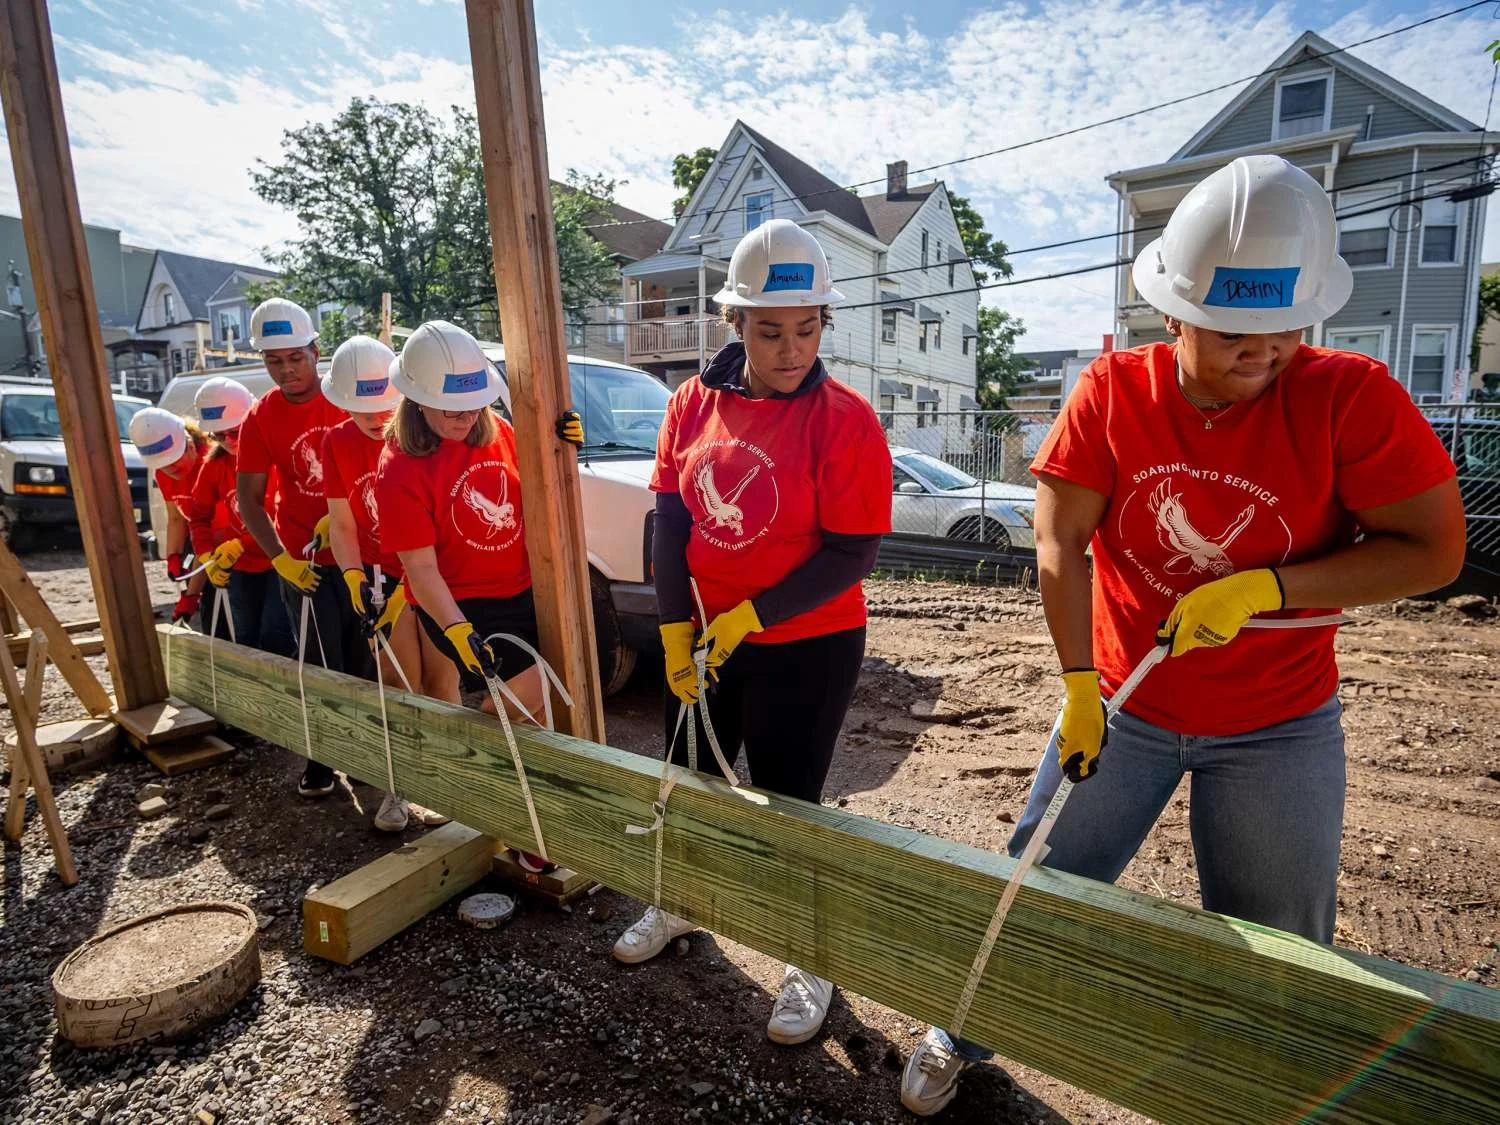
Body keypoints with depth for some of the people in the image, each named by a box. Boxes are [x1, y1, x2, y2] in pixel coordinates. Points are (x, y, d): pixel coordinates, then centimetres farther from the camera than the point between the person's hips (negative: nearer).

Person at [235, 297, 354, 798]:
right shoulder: (261, 418, -3)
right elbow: (248, 499, -3)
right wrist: (280, 558, -14)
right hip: (302, 560, -1)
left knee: (364, 655, 9)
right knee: (323, 664, 2)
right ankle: (322, 756, 17)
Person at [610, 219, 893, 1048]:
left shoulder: (844, 420, -15)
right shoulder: (694, 403, -2)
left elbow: (852, 554, -17)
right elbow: (671, 520, 0)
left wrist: (751, 617, -21)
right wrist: (675, 629, -5)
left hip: (806, 648, -5)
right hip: (701, 638, 5)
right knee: (688, 775, 21)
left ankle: (812, 964, 34)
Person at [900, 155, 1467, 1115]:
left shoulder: (1352, 397, -13)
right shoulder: (1114, 390, -11)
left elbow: (1436, 550, -11)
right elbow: (1059, 542, -14)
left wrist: (1261, 587, -23)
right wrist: (1079, 686, -18)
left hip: (1279, 728, 0)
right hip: (1121, 707, 1)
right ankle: (965, 1035, 39)